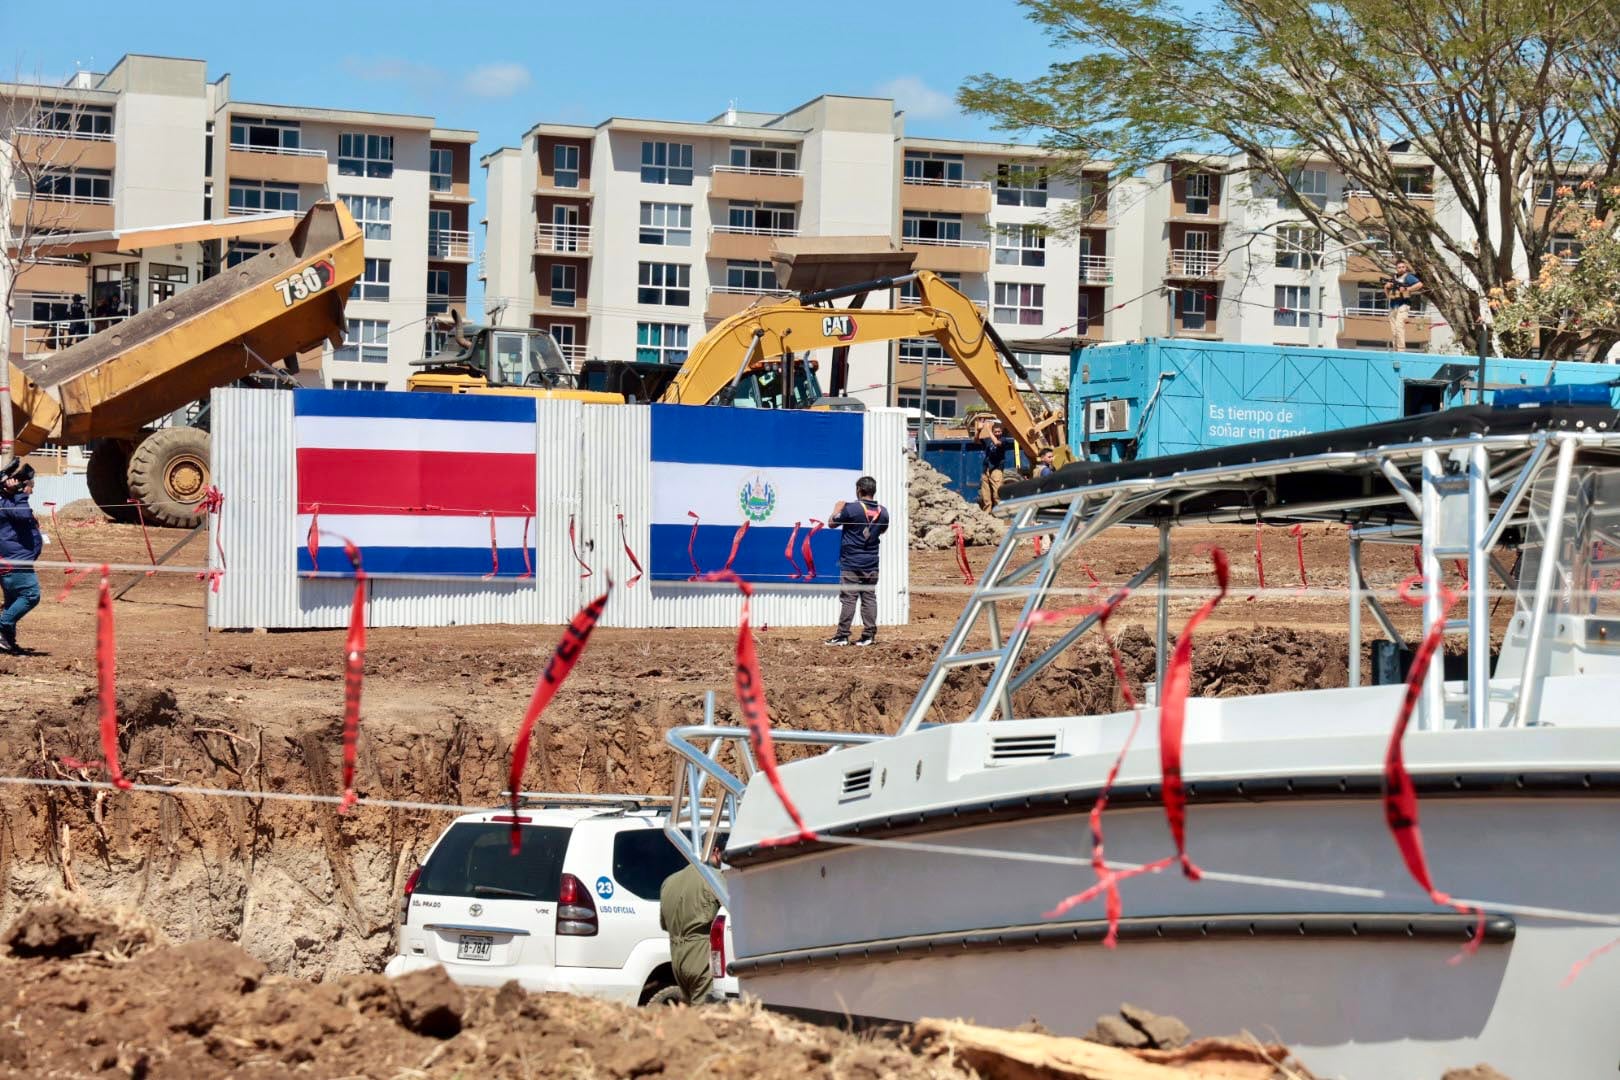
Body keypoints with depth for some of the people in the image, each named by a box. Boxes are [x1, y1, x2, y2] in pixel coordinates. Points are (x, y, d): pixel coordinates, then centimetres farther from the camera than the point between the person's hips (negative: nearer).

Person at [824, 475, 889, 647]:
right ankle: (869, 635, 5)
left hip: (851, 564, -5)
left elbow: (831, 523, -1)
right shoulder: (882, 512, 2)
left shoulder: (851, 509, -14)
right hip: (871, 564, 5)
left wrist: (837, 509, 15)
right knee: (869, 598, 7)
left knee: (848, 599, -3)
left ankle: (842, 635, -3)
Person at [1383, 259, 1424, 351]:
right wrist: (1386, 287, 4)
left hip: (1403, 306, -7)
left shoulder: (1408, 277, 0)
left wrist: (1407, 289, -15)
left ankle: (1401, 350, -23)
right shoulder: (1393, 278, 19)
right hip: (1393, 306, 7)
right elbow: (1387, 294, 25)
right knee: (1393, 331, 6)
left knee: (1399, 327, -20)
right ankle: (1395, 350, 9)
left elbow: (1420, 284, -14)